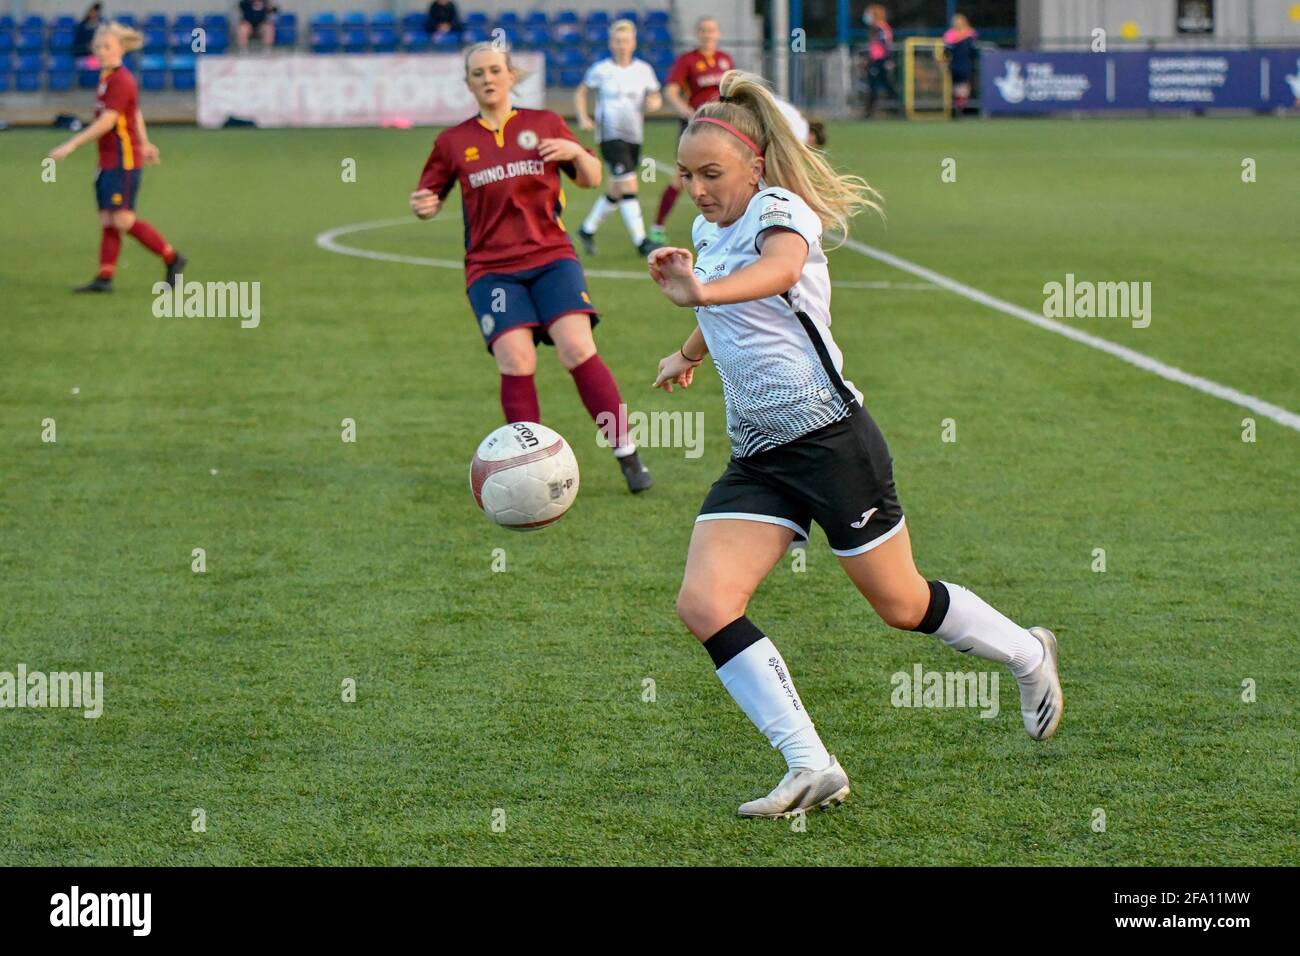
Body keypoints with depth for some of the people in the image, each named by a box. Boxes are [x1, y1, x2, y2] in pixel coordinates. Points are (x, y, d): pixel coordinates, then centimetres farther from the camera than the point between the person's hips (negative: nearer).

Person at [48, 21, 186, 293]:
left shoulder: (121, 80, -16)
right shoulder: (107, 77, 13)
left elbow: (106, 121, -23)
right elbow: (137, 115, 25)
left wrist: (71, 145, -25)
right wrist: (145, 144, 35)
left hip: (124, 160, -9)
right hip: (108, 160, 9)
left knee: (123, 220, -10)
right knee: (107, 220, 5)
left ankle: (172, 259, 1)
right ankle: (104, 278, 5)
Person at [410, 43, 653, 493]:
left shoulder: (545, 124, 7)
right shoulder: (453, 142, 7)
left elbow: (591, 179, 14)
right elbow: (430, 197, 14)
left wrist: (575, 153, -8)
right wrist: (424, 206, -10)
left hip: (551, 257, 0)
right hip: (491, 267, 0)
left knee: (578, 350, -17)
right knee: (515, 362, -18)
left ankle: (628, 456, -7)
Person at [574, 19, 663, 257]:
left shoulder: (644, 70, 4)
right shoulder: (601, 70, -3)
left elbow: (655, 98, 9)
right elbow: (580, 92, 9)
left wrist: (653, 102, -15)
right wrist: (583, 118, -4)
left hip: (634, 136, 5)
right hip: (610, 136, -5)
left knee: (617, 192, 13)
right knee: (629, 186, -16)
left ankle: (588, 229, 32)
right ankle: (640, 241, -15)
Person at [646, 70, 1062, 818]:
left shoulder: (781, 211, -13)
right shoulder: (709, 230, 11)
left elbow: (779, 270, -39)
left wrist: (702, 292, -57)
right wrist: (689, 353, 52)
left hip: (830, 439, -7)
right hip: (758, 457, 7)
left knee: (902, 604, 6)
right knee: (704, 604, -13)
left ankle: (1029, 656, 36)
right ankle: (811, 769, -13)